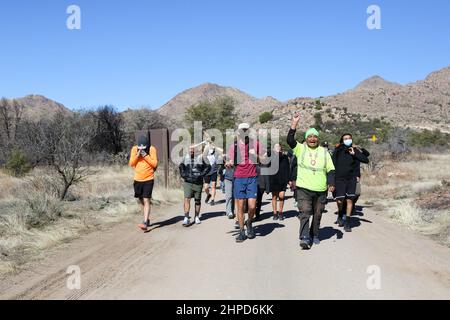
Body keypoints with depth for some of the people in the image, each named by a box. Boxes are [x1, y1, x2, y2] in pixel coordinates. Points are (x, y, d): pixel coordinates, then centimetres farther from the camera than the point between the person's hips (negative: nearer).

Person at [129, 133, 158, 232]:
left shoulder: (152, 149, -8)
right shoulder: (134, 149, 0)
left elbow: (155, 164, -10)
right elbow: (131, 164, -3)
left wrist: (145, 156, -19)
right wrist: (138, 155, -16)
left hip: (148, 179, -4)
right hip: (137, 179, 4)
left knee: (146, 200, -11)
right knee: (140, 200, 13)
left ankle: (145, 223, -16)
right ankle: (147, 219, 31)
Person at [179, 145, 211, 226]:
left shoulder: (201, 157, -2)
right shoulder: (186, 158, 8)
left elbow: (208, 167, 1)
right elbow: (181, 166, 23)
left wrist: (202, 174, -11)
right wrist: (183, 174, 6)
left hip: (198, 182, -1)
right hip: (188, 182, 1)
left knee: (197, 200, 8)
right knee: (187, 199, -12)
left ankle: (197, 217, 24)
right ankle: (186, 218, -12)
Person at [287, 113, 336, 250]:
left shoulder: (324, 152, 10)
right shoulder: (301, 149, 4)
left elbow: (331, 169, 9)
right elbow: (290, 140, -12)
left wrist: (331, 184, -5)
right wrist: (294, 123, -20)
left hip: (321, 190, 3)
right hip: (304, 189, -3)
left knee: (317, 214, 12)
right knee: (304, 213, -15)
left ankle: (314, 235, 28)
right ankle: (304, 238, -17)